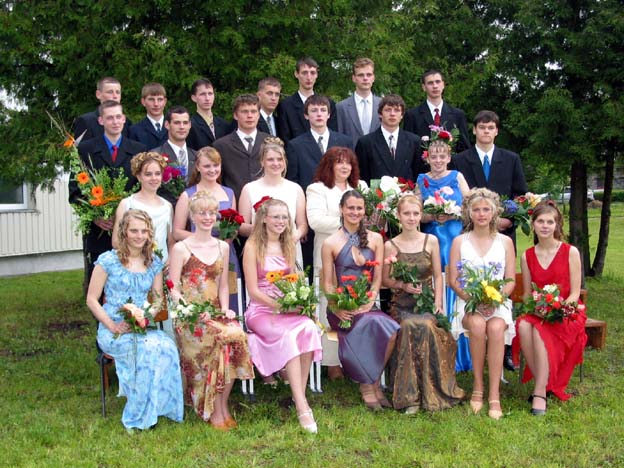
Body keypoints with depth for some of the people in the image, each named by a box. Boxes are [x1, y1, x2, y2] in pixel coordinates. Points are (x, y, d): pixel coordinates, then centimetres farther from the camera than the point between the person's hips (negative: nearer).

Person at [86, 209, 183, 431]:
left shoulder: (154, 263, 12)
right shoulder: (108, 260, -1)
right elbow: (92, 300, -1)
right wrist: (113, 326, -13)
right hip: (113, 332, -4)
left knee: (167, 346, -30)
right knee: (150, 347, -33)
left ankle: (143, 417, -20)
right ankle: (137, 418, -19)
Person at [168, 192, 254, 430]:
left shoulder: (223, 247, 16)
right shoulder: (181, 249, 1)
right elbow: (174, 289, -3)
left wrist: (225, 309, 1)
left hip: (216, 313, 4)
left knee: (237, 334, -29)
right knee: (221, 337, -32)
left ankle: (222, 406, -14)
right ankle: (215, 411, -18)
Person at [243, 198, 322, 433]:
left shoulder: (288, 246, 16)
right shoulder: (253, 246, -2)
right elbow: (253, 291, -7)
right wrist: (279, 307, -17)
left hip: (288, 309, 5)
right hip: (261, 310, -5)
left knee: (309, 328, -30)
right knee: (288, 335, -35)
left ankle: (300, 395, -22)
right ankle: (302, 406, -35)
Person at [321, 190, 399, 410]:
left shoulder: (375, 239, 12)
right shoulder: (330, 243, 4)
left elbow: (377, 278, 8)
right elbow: (327, 284, 2)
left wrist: (368, 303, -9)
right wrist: (337, 308, -14)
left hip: (367, 306, 3)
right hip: (342, 308, -3)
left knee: (391, 330, -29)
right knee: (374, 324, -33)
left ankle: (370, 384, -7)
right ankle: (370, 385, -13)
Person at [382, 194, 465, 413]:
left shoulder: (431, 241, 8)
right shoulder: (390, 246, 5)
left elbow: (438, 276, 9)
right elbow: (385, 279, 9)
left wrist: (438, 302, -3)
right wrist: (403, 285, -10)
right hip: (401, 305, -1)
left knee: (425, 326, -33)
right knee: (411, 326, -33)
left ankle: (429, 392, -18)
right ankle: (410, 395, -23)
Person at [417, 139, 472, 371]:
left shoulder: (457, 177, 7)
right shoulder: (422, 180, 9)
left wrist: (452, 215, -14)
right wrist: (432, 216, -13)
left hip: (457, 239, -1)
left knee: (455, 291, -3)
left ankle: (458, 355, 7)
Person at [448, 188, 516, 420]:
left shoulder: (505, 242, 12)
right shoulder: (460, 241, 10)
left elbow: (511, 280, 7)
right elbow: (453, 281, 4)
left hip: (498, 303, 0)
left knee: (496, 327, -34)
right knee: (478, 325, -35)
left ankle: (494, 394, -32)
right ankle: (477, 387, -22)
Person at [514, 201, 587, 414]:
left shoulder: (570, 252, -2)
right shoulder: (527, 256, 8)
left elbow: (575, 293, -4)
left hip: (566, 315, -3)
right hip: (537, 313, 3)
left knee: (540, 329, -35)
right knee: (523, 326, -32)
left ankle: (540, 392, -29)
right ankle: (543, 383, -20)